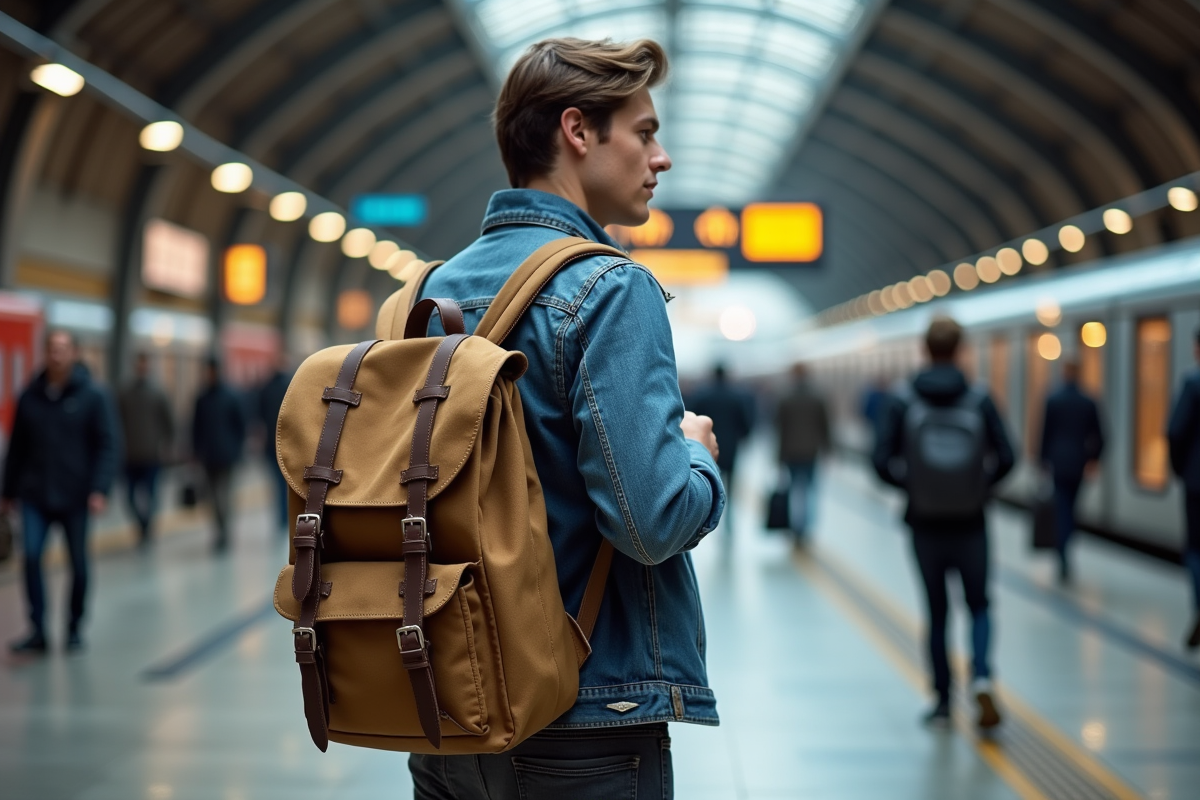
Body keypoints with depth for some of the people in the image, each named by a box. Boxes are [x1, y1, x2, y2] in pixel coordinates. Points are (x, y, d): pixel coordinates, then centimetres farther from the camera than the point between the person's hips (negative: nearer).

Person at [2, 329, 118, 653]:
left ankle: (74, 628, 22)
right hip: (36, 495, 2)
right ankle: (38, 630, -4)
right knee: (31, 557, -11)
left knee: (78, 563, 6)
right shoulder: (30, 397, 5)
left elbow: (106, 446, -7)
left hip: (75, 496, -2)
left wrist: (100, 489, -16)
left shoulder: (92, 396, -3)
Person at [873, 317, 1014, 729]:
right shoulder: (979, 400, -5)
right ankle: (981, 679, -10)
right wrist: (980, 486, 9)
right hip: (970, 525, 0)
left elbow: (882, 462, -12)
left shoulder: (903, 401, -7)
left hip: (926, 527, 0)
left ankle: (943, 701, 19)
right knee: (979, 606, 15)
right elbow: (1005, 458, -9)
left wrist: (910, 484, 7)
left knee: (937, 612, 15)